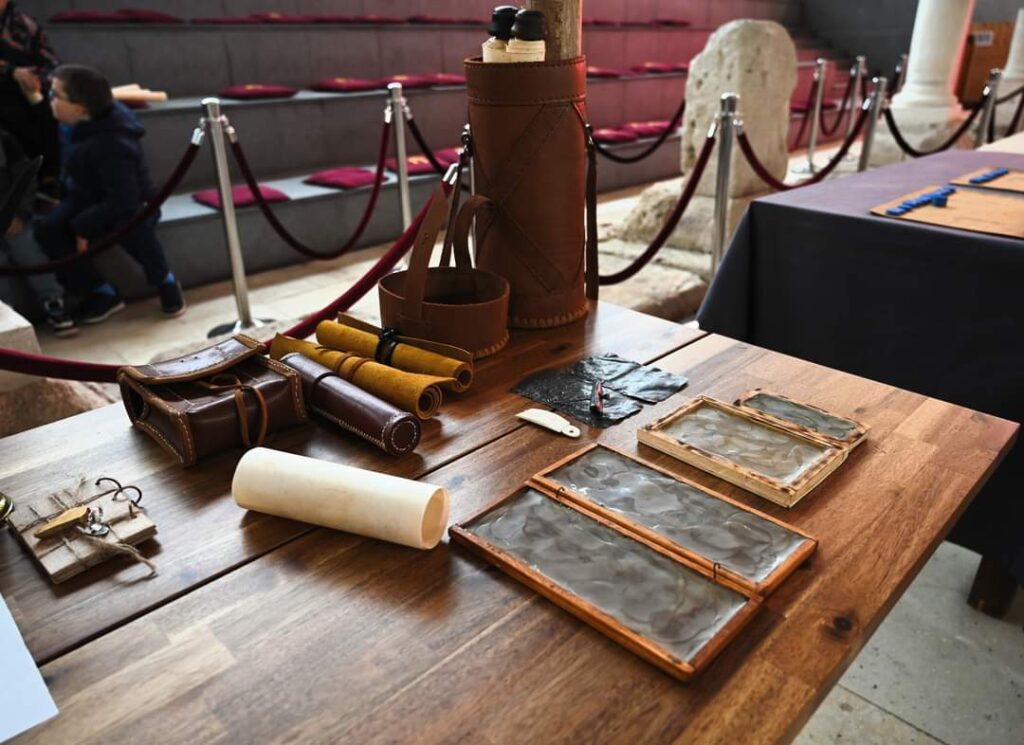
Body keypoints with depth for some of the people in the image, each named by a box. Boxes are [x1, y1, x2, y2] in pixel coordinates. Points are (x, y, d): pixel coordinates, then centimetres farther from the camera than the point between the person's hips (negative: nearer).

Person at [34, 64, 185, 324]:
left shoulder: (112, 145, -31)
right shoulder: (81, 125, -7)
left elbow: (123, 200, -32)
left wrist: (83, 225, -28)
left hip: (131, 208, -8)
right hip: (89, 199, 8)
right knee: (47, 227, -19)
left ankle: (165, 282, -17)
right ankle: (103, 293, -10)